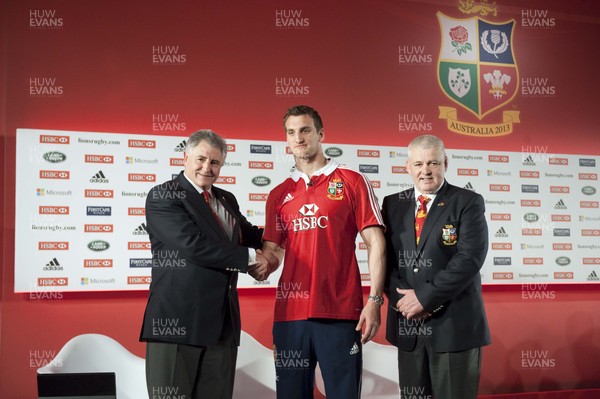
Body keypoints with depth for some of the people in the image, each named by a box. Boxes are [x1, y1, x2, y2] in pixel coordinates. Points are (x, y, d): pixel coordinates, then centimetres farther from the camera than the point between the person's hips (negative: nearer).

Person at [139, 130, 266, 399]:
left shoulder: (227, 200, 17)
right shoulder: (162, 197, -5)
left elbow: (247, 234, 34)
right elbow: (193, 246, -18)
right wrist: (249, 257, -10)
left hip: (222, 322, 7)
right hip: (177, 320, -6)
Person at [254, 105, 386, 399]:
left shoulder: (352, 182, 2)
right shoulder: (278, 195, 13)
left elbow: (375, 243, -2)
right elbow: (273, 250, 14)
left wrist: (374, 300, -10)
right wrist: (263, 264, -9)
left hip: (341, 312, -3)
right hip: (290, 313, 4)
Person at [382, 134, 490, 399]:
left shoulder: (468, 203, -3)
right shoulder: (393, 204, 10)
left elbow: (470, 258, -14)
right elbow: (385, 258, 6)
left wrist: (425, 297, -16)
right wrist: (403, 299, -10)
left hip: (454, 325, -4)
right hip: (407, 324, 4)